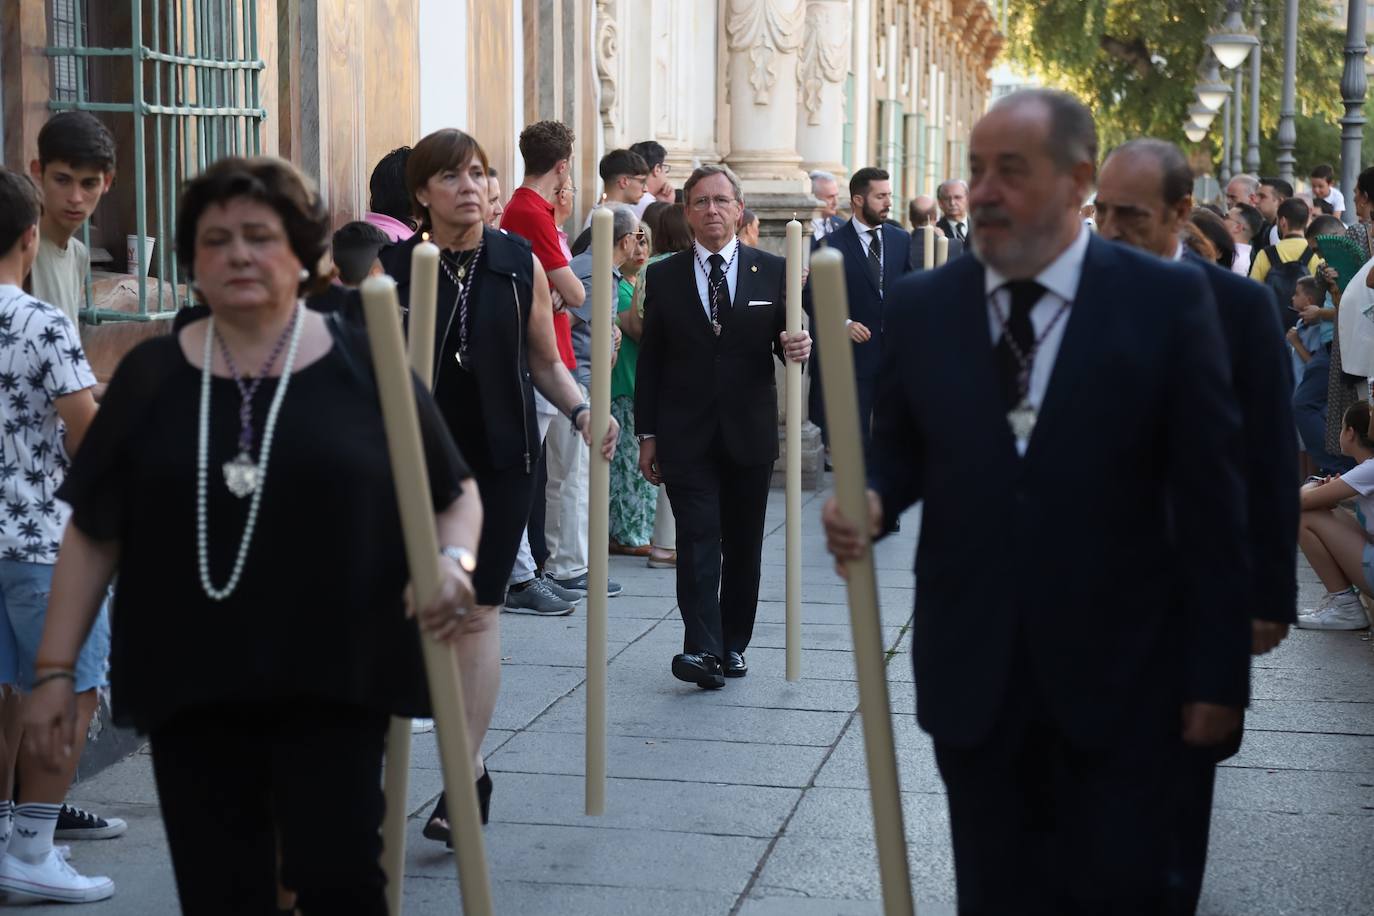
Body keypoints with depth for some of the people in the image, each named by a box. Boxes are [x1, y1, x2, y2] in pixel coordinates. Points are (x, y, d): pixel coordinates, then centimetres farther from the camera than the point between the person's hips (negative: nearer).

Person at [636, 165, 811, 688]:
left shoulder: (772, 271, 4)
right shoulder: (664, 277, 4)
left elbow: (787, 338, 6)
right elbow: (650, 360, 5)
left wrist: (797, 346, -20)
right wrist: (647, 434, 2)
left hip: (750, 432, 1)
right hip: (687, 435, -1)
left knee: (744, 545, 8)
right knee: (698, 541, -10)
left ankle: (733, 645, 19)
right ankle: (701, 649, -16)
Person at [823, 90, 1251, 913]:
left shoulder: (1165, 300, -6)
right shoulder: (923, 305, 3)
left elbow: (1209, 499, -5)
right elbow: (899, 448, 13)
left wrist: (1219, 674, -5)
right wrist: (874, 500, -12)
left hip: (1116, 675, -2)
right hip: (973, 675, 3)